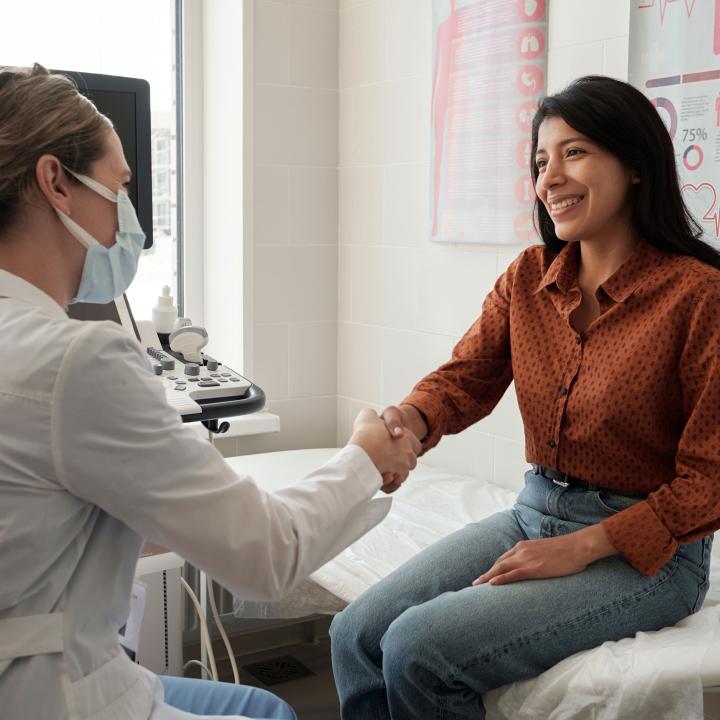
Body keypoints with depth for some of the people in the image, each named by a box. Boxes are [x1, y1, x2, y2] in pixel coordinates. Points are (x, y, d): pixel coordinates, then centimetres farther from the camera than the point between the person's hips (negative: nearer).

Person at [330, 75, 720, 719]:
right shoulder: (528, 277, 3)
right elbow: (465, 379, 2)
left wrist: (579, 548, -18)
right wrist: (408, 420, -22)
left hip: (645, 549, -6)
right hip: (534, 514, 6)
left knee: (420, 647, -21)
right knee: (356, 634, -8)